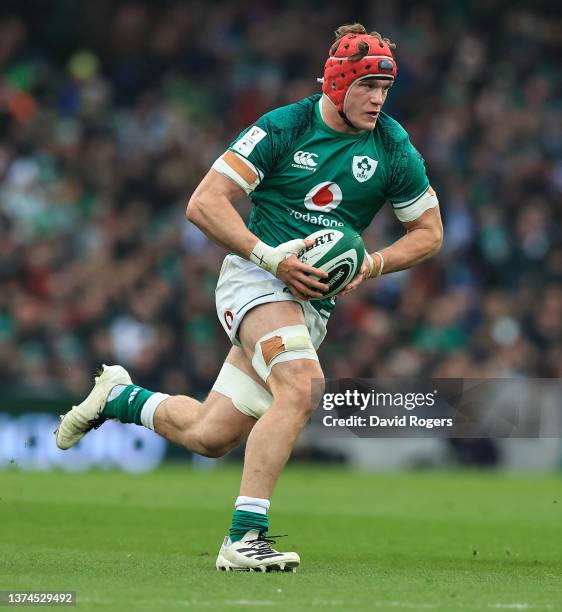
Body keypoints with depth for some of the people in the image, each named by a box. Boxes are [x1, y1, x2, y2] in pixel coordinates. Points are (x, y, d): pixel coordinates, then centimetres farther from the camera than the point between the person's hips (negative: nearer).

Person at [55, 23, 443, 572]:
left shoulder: (393, 148, 1)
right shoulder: (283, 128, -9)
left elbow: (429, 231, 12)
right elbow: (204, 204, -10)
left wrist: (372, 264, -6)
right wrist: (271, 257, -20)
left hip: (314, 300, 5)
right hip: (255, 278, -5)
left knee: (208, 436, 3)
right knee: (301, 385, -33)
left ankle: (121, 397, 32)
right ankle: (243, 538, -31)